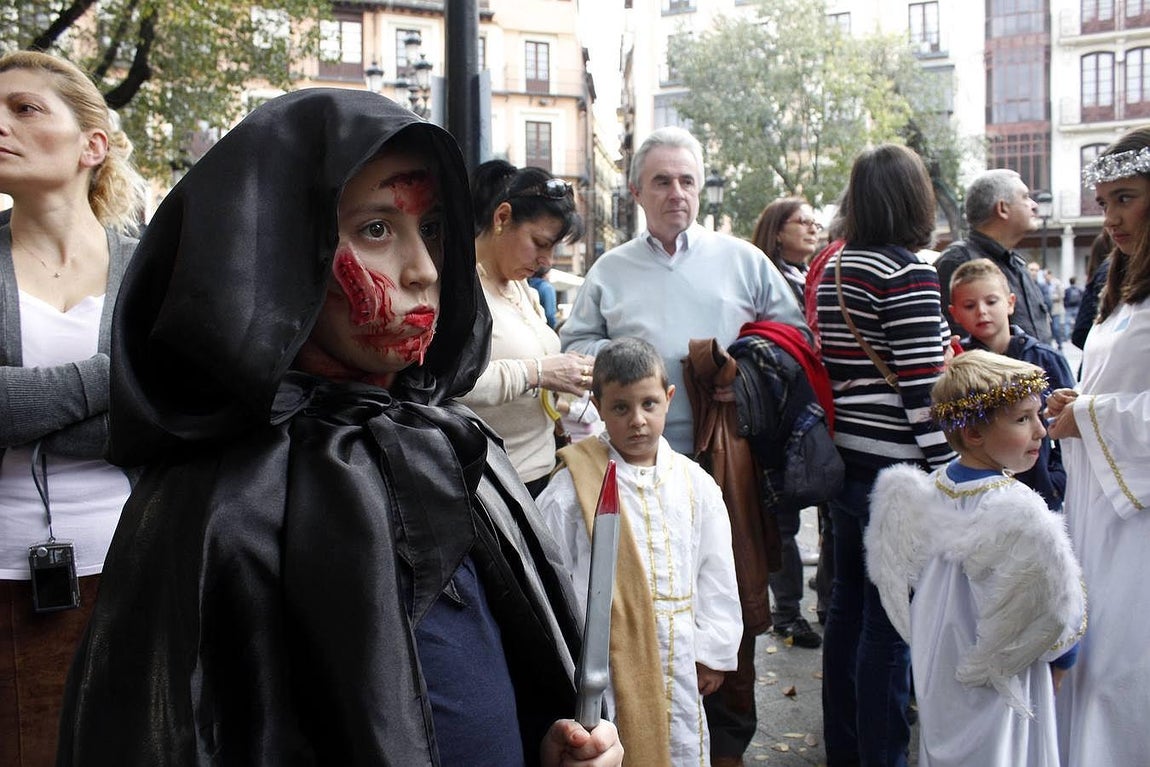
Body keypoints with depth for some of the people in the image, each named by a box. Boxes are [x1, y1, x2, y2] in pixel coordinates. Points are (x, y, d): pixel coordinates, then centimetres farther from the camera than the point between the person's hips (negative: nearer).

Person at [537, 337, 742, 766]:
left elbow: (717, 576, 7)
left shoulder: (696, 486, 0)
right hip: (602, 662, -3)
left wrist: (714, 651, 7)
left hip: (678, 661, 3)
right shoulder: (572, 489, -10)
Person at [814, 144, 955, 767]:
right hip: (894, 466, -8)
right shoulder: (908, 273, -13)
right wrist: (948, 472, -12)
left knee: (847, 606, 17)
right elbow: (922, 390, -17)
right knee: (890, 623, 2)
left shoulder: (830, 271, 10)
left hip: (845, 461, 8)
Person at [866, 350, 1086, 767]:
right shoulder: (1020, 516, -27)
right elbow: (1058, 609, -16)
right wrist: (1059, 660, 4)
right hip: (997, 696, -6)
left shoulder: (924, 493, -8)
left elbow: (900, 578, 5)